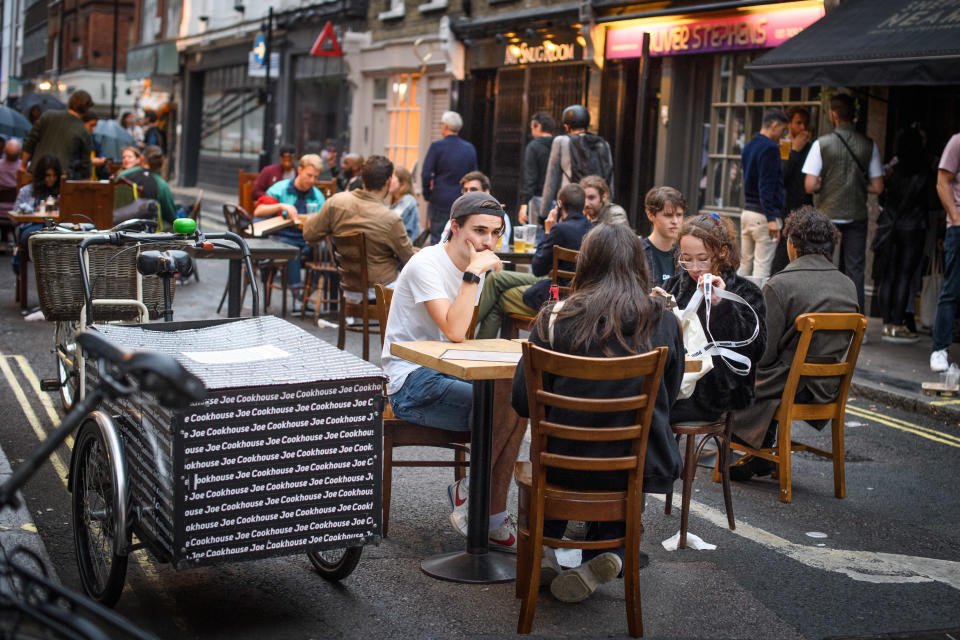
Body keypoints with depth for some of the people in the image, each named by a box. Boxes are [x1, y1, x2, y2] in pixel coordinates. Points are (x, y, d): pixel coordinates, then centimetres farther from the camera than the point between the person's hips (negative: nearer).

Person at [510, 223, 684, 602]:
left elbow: (523, 403, -5)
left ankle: (545, 549, 28)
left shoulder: (556, 319, -10)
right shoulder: (664, 323, -5)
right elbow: (667, 398, 9)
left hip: (566, 465, 0)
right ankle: (607, 549, 14)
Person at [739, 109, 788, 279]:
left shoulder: (748, 147, 15)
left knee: (744, 264, 12)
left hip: (747, 212, 9)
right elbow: (766, 186, -19)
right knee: (762, 266, -7)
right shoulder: (770, 148, -12)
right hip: (763, 215, -9)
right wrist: (771, 219, -20)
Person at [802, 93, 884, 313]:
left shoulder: (822, 143, -7)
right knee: (855, 270, 6)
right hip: (857, 215, 2)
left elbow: (810, 186, -11)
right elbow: (877, 187, 1)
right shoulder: (869, 145, 0)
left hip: (827, 216, -2)